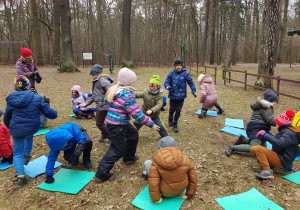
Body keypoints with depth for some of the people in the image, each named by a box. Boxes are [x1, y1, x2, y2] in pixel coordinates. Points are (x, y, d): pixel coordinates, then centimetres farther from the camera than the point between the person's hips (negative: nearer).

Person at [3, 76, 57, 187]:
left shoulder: (11, 99, -2)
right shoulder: (36, 98, -9)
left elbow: (6, 118, 10)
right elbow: (49, 113, -7)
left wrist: (10, 128, 30)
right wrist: (54, 114, 17)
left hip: (16, 130, 0)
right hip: (33, 128, 0)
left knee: (17, 152, 17)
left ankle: (20, 176, 5)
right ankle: (27, 155, 39)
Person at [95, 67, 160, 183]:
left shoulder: (114, 90, 4)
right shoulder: (127, 94, -24)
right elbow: (137, 113, -24)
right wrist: (151, 124, -16)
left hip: (112, 121, 10)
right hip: (117, 125, -10)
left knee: (133, 134, 26)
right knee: (117, 150, 2)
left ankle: (129, 157, 43)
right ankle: (101, 174, 10)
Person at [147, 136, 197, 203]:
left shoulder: (156, 162, -23)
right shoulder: (185, 159, -14)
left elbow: (153, 184, -22)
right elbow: (193, 178, -5)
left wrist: (156, 199, -5)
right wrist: (189, 194, 9)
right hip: (181, 189, 3)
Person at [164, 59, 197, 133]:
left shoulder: (185, 73, -7)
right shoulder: (171, 73, -7)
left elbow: (190, 82, -3)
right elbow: (166, 82, -7)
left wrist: (193, 90, -13)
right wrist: (167, 86, -29)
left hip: (181, 96, 0)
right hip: (173, 95, 0)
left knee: (178, 111, 2)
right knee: (172, 110, 11)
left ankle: (175, 125, 21)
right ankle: (170, 119, 43)